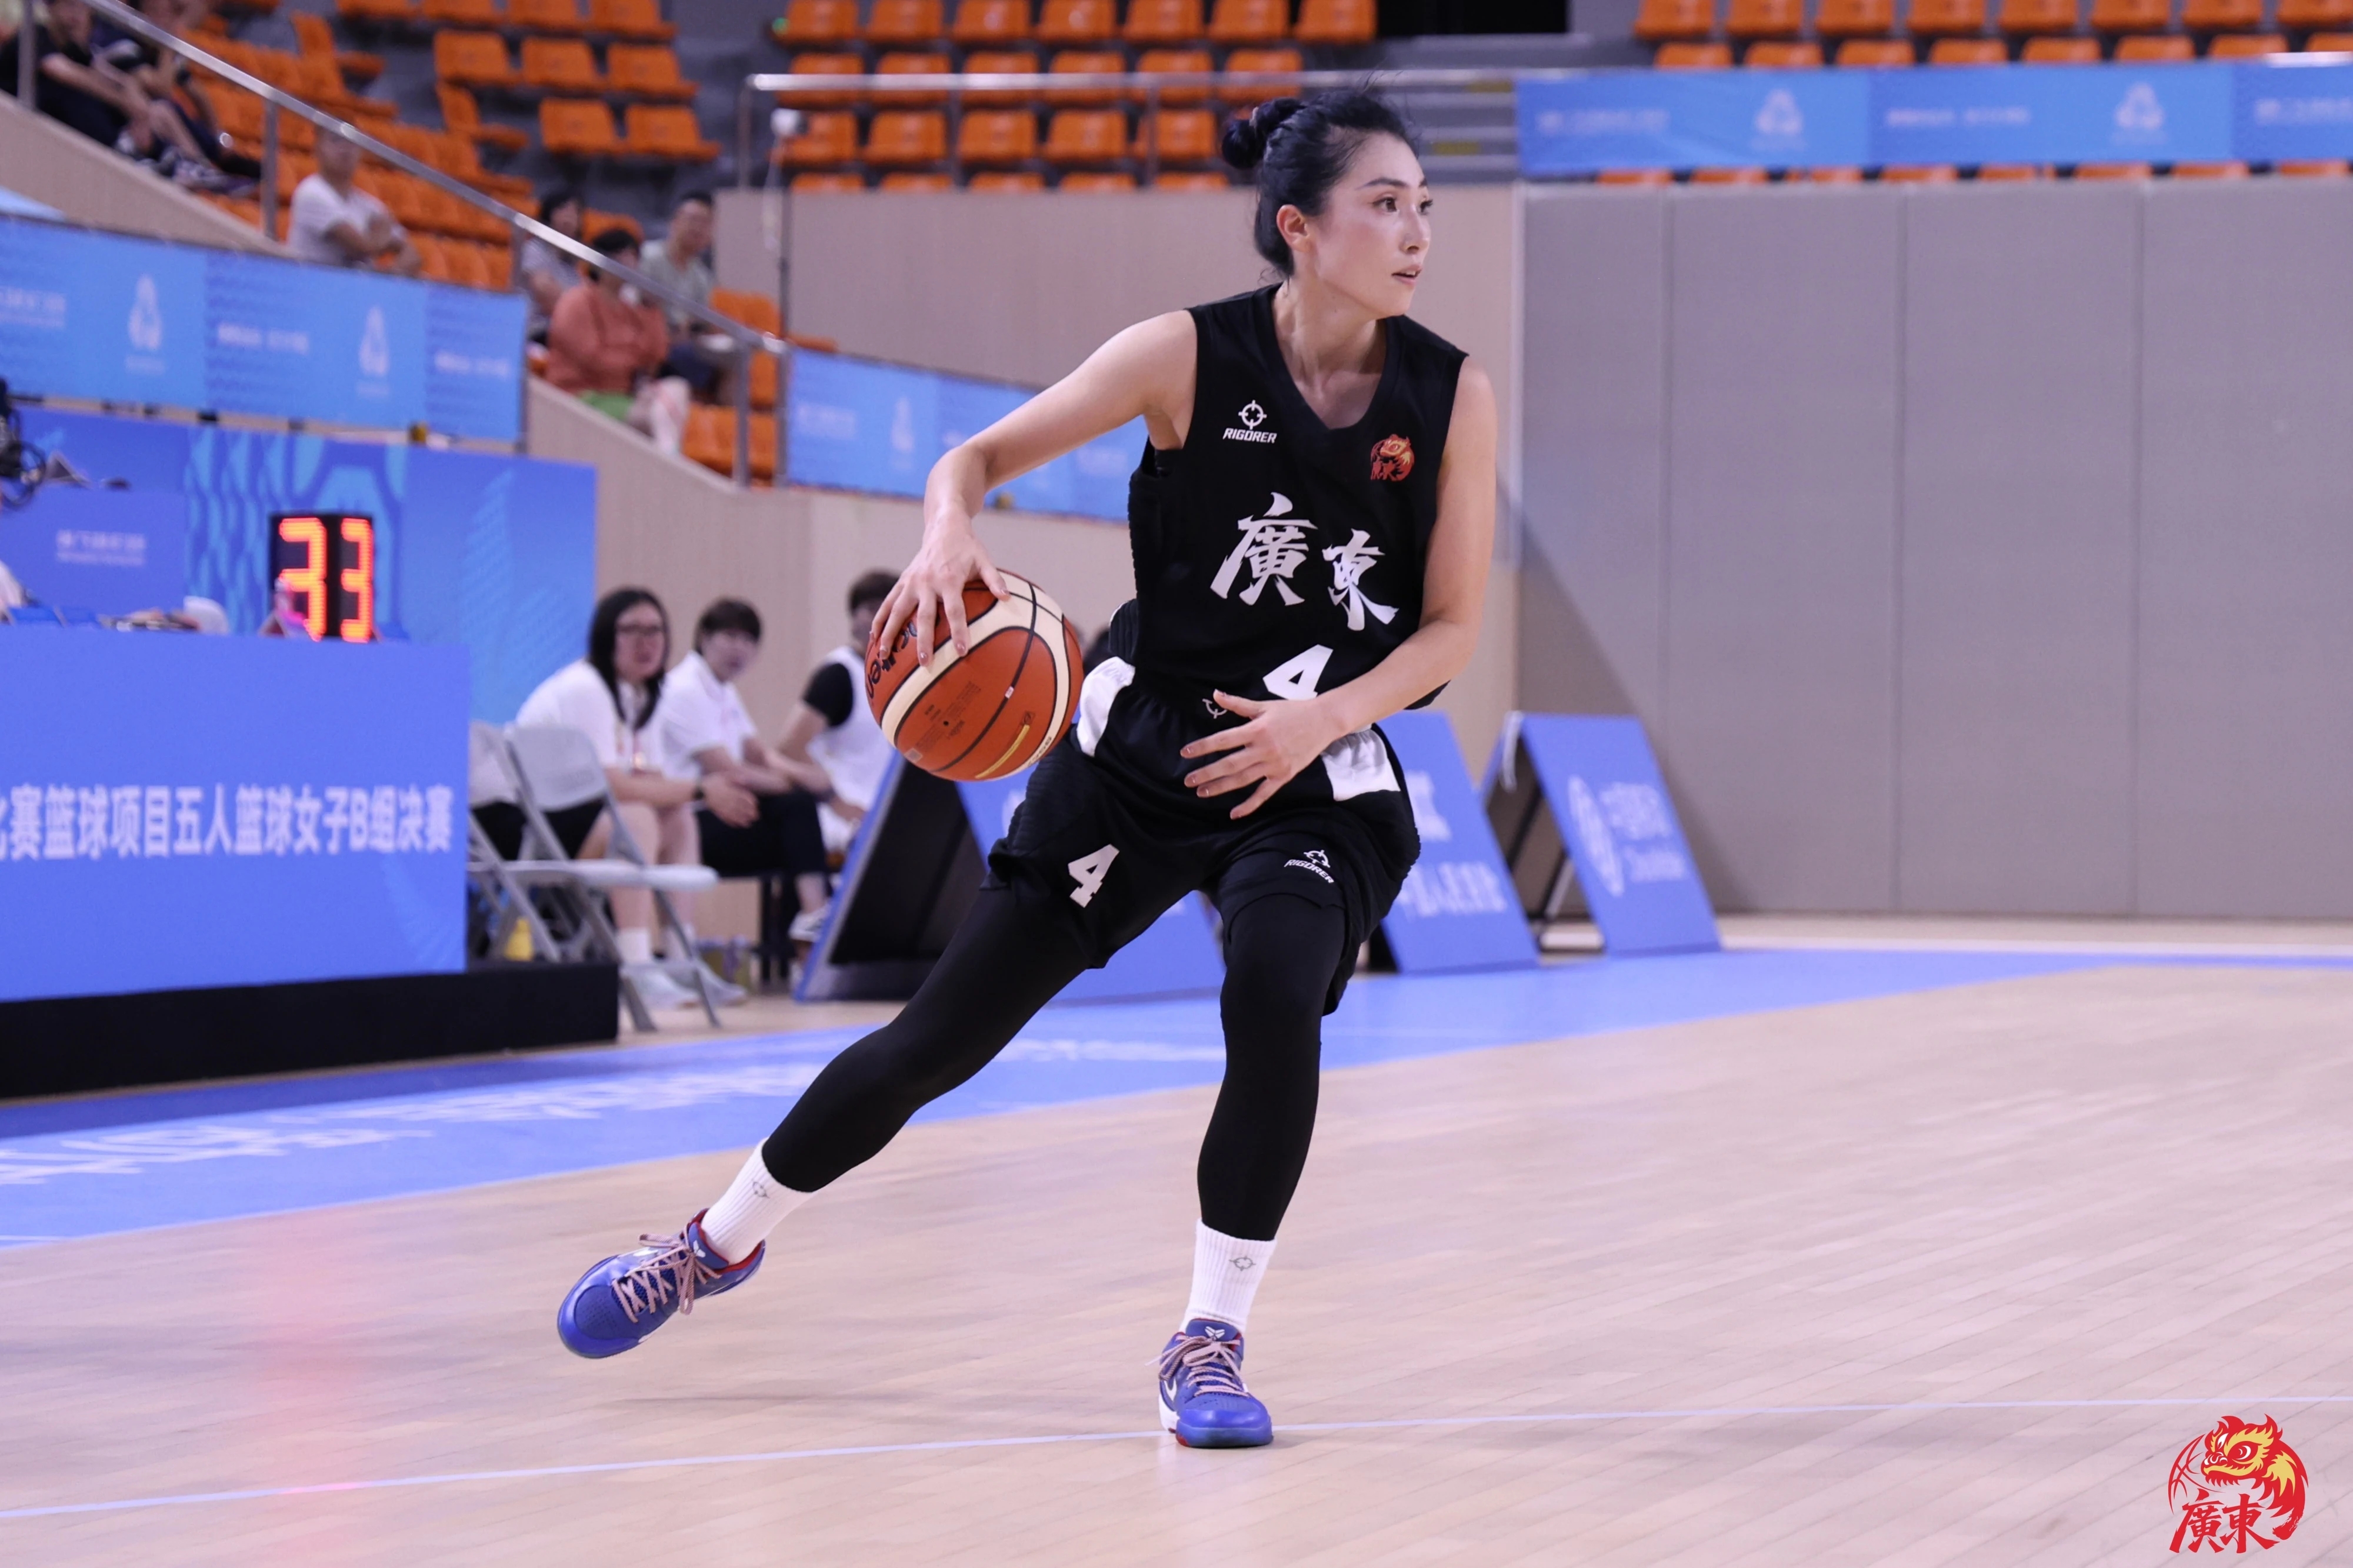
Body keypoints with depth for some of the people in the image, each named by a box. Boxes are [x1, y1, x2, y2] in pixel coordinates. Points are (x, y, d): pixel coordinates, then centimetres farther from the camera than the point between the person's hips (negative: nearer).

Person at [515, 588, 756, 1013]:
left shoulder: (641, 696, 12)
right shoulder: (585, 688, -18)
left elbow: (652, 782, 4)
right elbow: (611, 785, -26)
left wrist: (704, 792, -18)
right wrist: (699, 789, -22)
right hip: (527, 827, -10)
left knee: (679, 817, 2)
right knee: (635, 818, -29)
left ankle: (682, 958, -3)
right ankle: (637, 967, -37)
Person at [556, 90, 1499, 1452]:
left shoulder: (1449, 394, -8)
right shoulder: (1189, 357, -12)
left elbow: (1452, 627, -4)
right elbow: (984, 455, -4)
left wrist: (1325, 717, -21)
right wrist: (948, 537, -27)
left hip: (1321, 781, 0)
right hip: (1143, 745, 0)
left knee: (1274, 994, -30)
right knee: (945, 1032, 4)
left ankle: (1214, 1342, -14)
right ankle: (725, 1239, 28)